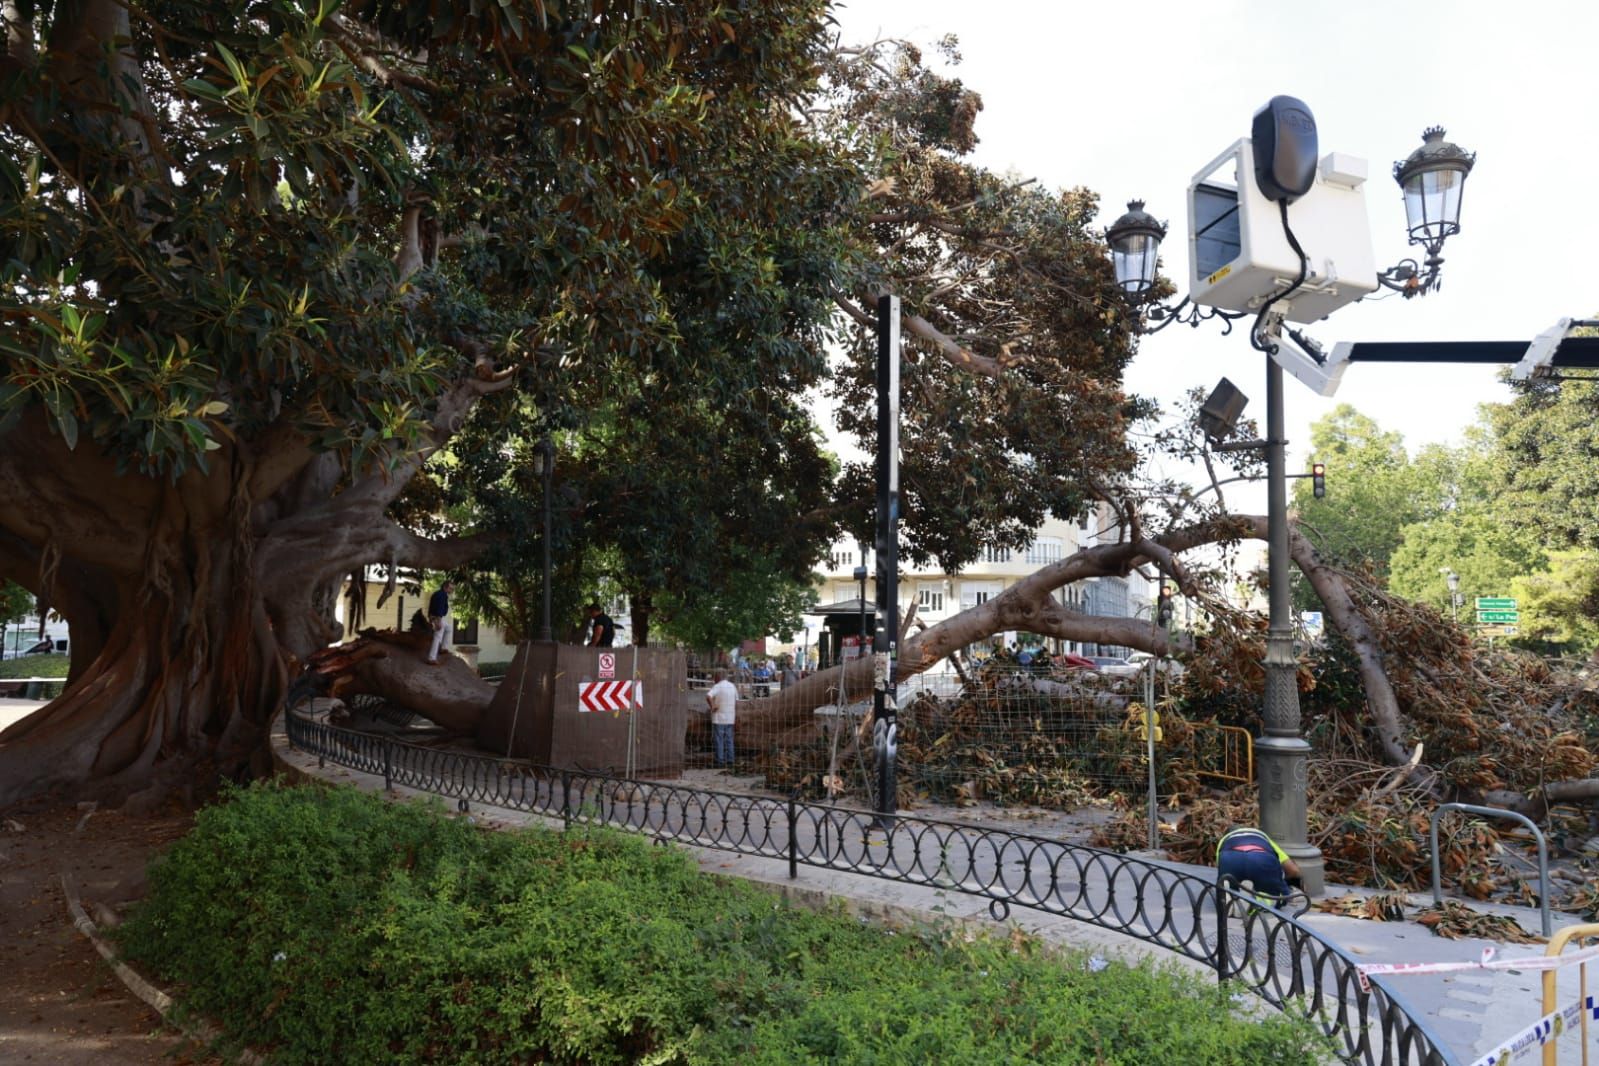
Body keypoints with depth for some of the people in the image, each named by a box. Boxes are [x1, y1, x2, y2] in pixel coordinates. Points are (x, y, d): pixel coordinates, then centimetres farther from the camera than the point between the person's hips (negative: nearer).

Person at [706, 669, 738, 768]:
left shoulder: (717, 687, -11)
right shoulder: (732, 686, 10)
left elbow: (708, 696, -29)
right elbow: (736, 702, 15)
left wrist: (712, 707, -17)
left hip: (719, 718, -6)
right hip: (730, 718, 6)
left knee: (718, 740, 0)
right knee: (729, 740, 11)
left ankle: (720, 761, 0)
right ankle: (730, 760, 11)